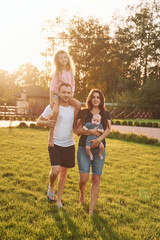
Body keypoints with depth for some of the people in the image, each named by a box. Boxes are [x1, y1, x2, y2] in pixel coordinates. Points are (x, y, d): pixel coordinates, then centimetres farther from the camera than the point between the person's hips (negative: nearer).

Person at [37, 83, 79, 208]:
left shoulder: (74, 109, 2)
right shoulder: (52, 107, -6)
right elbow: (38, 122, -1)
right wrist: (46, 123, -23)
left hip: (69, 145, 3)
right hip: (55, 144, -3)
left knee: (64, 172, 11)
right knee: (55, 170, -16)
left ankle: (59, 199, 26)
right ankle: (51, 186, 20)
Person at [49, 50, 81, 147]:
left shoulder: (70, 71, 8)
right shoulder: (57, 72, -3)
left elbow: (73, 84, 14)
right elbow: (52, 86, -5)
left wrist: (71, 94, 0)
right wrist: (51, 99, -11)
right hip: (57, 94, -4)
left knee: (78, 105, -22)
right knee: (56, 111, -30)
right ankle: (51, 135, -22)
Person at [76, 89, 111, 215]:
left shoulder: (106, 114, 10)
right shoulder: (83, 113, 7)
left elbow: (108, 129, -5)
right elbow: (78, 130, -2)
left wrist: (98, 139, -22)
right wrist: (91, 131, -19)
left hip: (99, 150, 1)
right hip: (83, 149, -1)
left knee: (96, 179, 0)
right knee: (84, 179, -7)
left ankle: (91, 209, 11)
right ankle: (82, 193, 29)